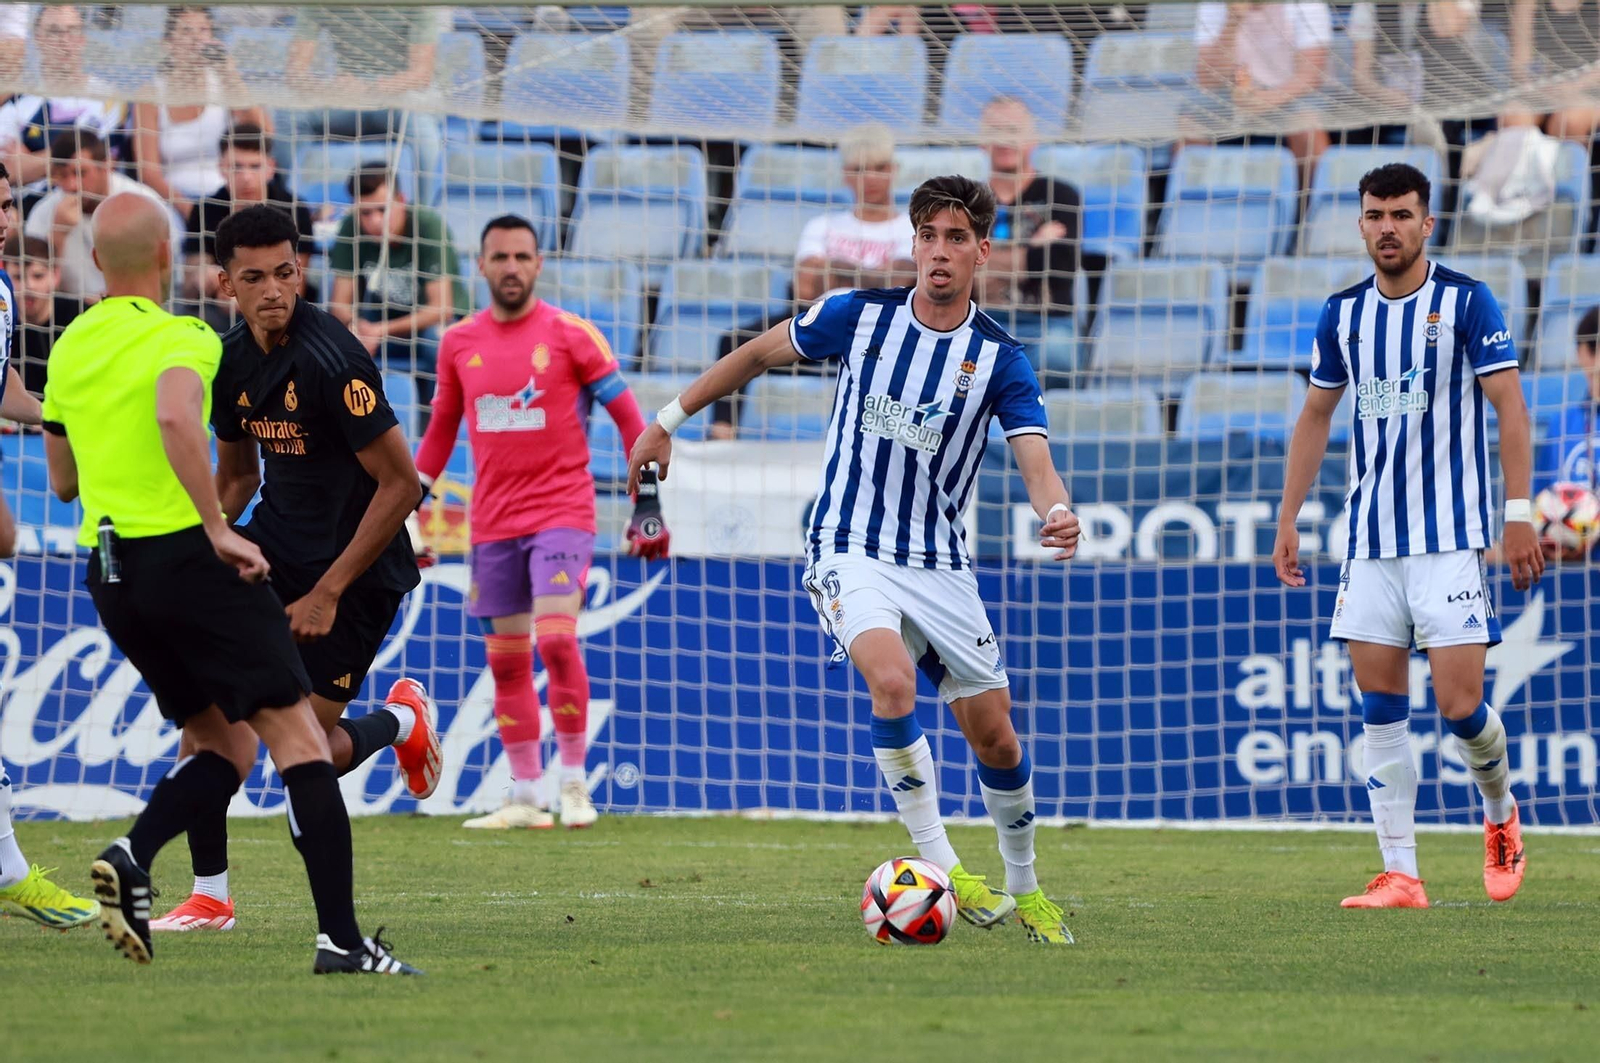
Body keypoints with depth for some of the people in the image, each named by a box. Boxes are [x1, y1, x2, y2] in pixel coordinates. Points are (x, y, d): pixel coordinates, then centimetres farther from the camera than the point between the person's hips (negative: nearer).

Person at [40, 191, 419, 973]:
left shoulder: (69, 350, 14)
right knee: (296, 733, -4)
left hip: (109, 570, 7)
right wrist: (219, 531, -26)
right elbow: (174, 415, -29)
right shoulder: (182, 340, -8)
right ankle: (340, 937, -14)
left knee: (222, 745, 16)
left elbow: (62, 481, 22)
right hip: (184, 554, -7)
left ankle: (131, 856, -12)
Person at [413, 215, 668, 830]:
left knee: (556, 639, -18)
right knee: (506, 660, 4)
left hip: (562, 512, -4)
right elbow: (441, 430, 19)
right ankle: (524, 797, 12)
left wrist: (648, 503, -3)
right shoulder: (458, 343, 7)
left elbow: (627, 416, 1)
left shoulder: (570, 334, -3)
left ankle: (574, 782, -6)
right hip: (492, 521, 4)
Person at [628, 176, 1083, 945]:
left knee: (994, 736, 3)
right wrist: (667, 422, 11)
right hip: (850, 550, -2)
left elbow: (1035, 459, -16)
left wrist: (1056, 514, -38)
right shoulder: (859, 316, -4)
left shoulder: (1001, 359, -5)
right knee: (893, 680, -30)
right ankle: (938, 866, -21)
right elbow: (760, 354, 10)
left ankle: (1023, 887, 26)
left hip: (939, 562, 2)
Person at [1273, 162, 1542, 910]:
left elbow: (1510, 407, -6)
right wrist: (1288, 520, 15)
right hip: (1371, 538, 4)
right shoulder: (1343, 314, 8)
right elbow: (1315, 418, 18)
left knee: (1459, 703, -8)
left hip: (1451, 536, -4)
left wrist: (1519, 513, -13)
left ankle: (1501, 813, 22)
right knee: (1381, 708, 0)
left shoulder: (1467, 302, -5)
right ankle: (1399, 875, 2)